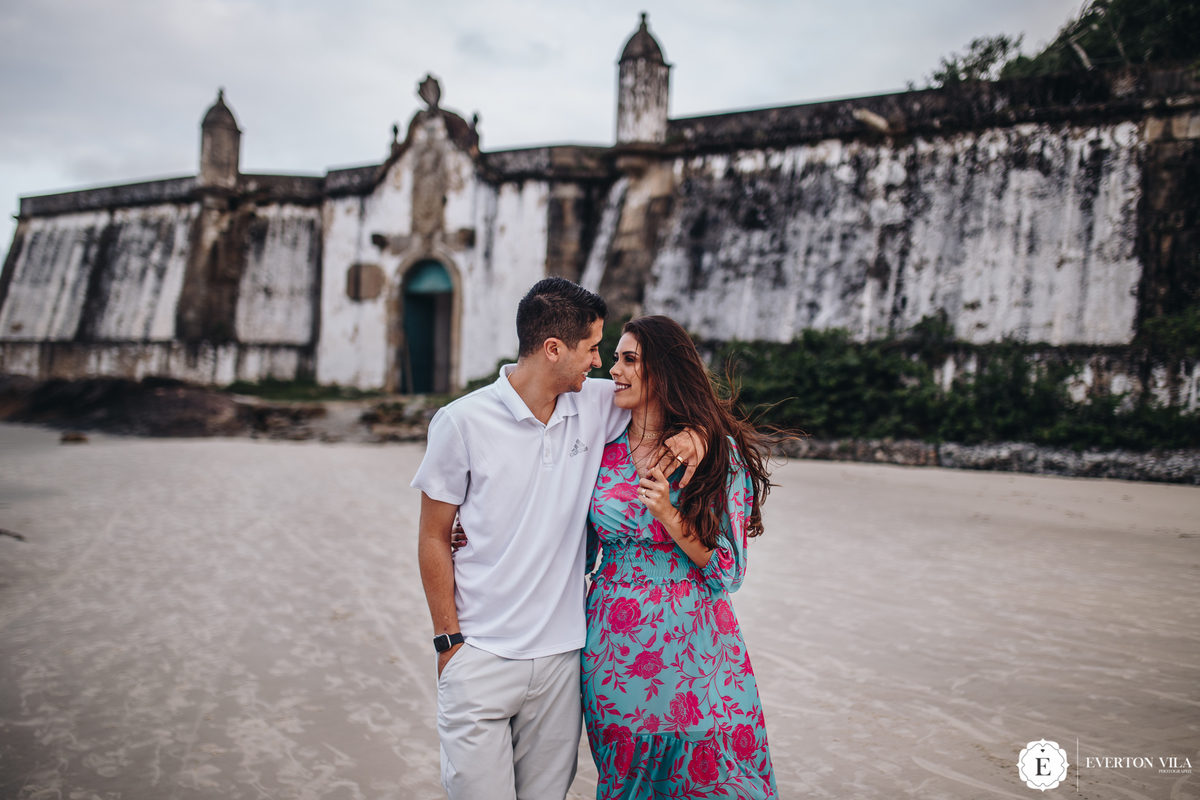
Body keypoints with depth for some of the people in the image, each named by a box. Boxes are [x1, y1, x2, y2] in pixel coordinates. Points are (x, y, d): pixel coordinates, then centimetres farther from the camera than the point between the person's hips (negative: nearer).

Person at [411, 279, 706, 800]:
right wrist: (448, 640, -5)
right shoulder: (462, 422, -8)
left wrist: (688, 427, -4)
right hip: (480, 659, -3)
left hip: (560, 658, 4)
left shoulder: (598, 405, 2)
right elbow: (433, 538, -2)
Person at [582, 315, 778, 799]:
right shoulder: (603, 449, 0)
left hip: (692, 649, -2)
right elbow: (582, 553, 10)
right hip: (614, 648, 2)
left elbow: (728, 572, -8)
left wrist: (669, 515, -21)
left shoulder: (720, 452, -7)